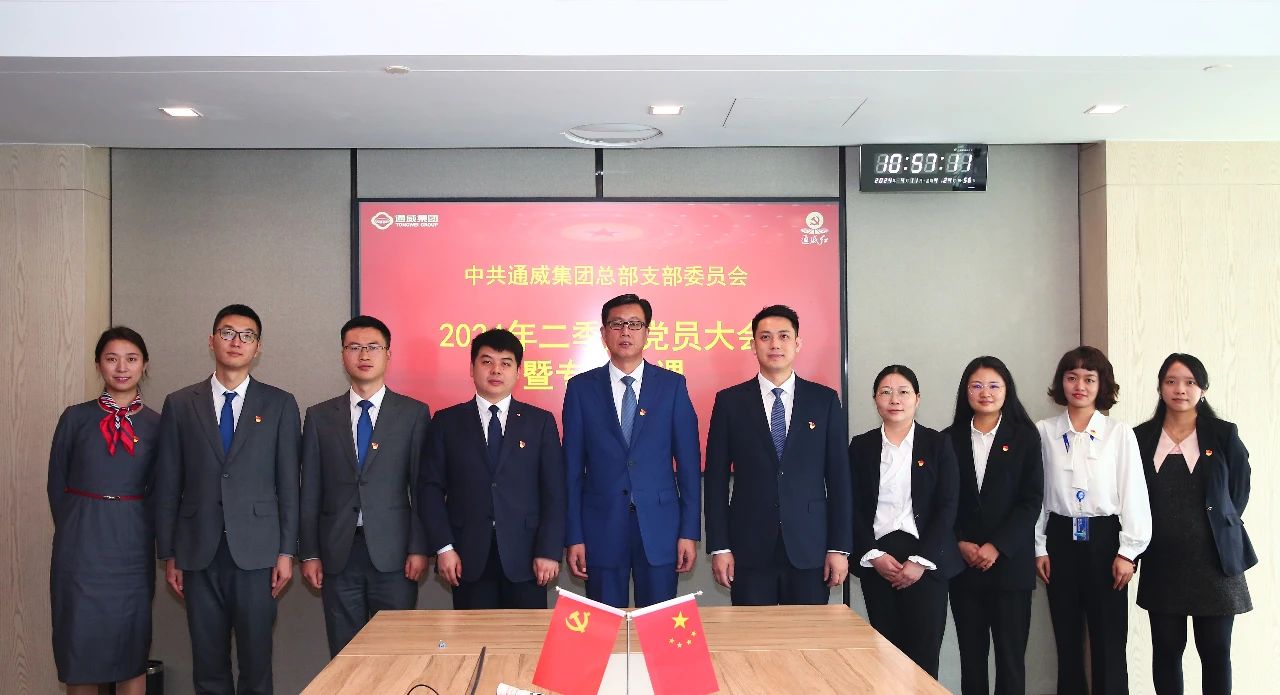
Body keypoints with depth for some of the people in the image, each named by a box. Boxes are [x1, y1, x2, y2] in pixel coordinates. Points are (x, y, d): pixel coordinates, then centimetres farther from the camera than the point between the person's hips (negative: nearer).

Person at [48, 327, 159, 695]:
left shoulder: (156, 424, 2)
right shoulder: (76, 418, 1)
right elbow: (56, 483, 6)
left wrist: (144, 531, 2)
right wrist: (73, 529, 4)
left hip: (133, 545, 0)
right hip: (80, 541, 0)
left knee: (132, 647, 7)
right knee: (79, 641, 6)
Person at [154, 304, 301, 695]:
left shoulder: (280, 405, 4)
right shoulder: (179, 405, 7)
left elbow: (288, 483, 3)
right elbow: (167, 485, 7)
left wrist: (287, 551, -2)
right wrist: (168, 555, 5)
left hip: (256, 551, -1)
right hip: (199, 551, 1)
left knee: (256, 662, 3)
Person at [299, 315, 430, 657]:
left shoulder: (414, 413, 4)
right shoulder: (320, 416, 10)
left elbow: (422, 485, 1)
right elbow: (310, 491, 9)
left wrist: (419, 548, -6)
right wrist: (309, 553, 4)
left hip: (393, 552, -2)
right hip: (338, 553, 2)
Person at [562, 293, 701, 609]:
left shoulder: (672, 385, 2)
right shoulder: (581, 388, 3)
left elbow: (689, 463, 2)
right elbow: (572, 467, 3)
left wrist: (690, 532, -2)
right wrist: (573, 536, -1)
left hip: (659, 527, 0)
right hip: (601, 527, 0)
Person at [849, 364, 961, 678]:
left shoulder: (938, 444, 3)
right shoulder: (861, 446, 7)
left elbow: (947, 507, -2)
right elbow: (853, 508, 4)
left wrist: (921, 560, -10)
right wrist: (873, 555, -8)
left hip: (925, 560, -1)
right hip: (877, 560, 1)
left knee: (923, 652, -2)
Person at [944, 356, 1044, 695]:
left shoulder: (1025, 436, 2)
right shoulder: (950, 439, 7)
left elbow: (1032, 500, -3)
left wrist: (996, 547, -10)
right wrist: (960, 544, -7)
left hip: (1010, 562, -2)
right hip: (963, 564, 2)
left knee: (1011, 655, 1)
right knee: (971, 655, 6)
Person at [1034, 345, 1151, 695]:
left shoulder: (1119, 433, -2)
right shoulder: (1044, 432, 2)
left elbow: (1134, 493, -3)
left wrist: (1127, 551, -6)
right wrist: (1039, 548, 3)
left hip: (1105, 538, -2)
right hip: (1061, 539, 2)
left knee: (1109, 643, 2)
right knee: (1067, 640, 11)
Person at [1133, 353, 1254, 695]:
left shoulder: (1224, 435, 0)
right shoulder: (1141, 437, 4)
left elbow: (1239, 494, 7)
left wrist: (1218, 525, 3)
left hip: (1214, 561, -1)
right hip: (1161, 562, 2)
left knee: (1216, 651, 3)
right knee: (1166, 649, 8)